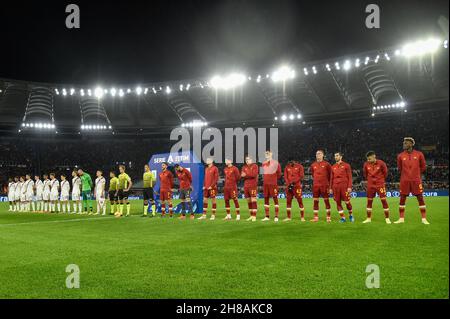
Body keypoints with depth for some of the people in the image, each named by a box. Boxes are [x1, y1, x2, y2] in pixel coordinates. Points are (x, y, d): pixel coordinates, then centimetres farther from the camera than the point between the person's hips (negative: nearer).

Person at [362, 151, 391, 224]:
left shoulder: (381, 163, -11)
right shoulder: (366, 164, -3)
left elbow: (385, 172, 3)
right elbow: (365, 173, 14)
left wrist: (382, 180, 10)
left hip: (380, 184, -3)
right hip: (370, 185, 3)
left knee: (384, 200, -4)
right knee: (369, 201, 5)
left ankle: (387, 218, 4)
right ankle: (368, 218, 14)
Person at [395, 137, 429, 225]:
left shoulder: (419, 154, 0)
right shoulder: (400, 156, 2)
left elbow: (423, 166, 12)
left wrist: (416, 173, 14)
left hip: (416, 180, -1)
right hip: (404, 180, 1)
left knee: (420, 198, 0)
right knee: (402, 199, 2)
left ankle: (424, 219, 8)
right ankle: (401, 218, 10)